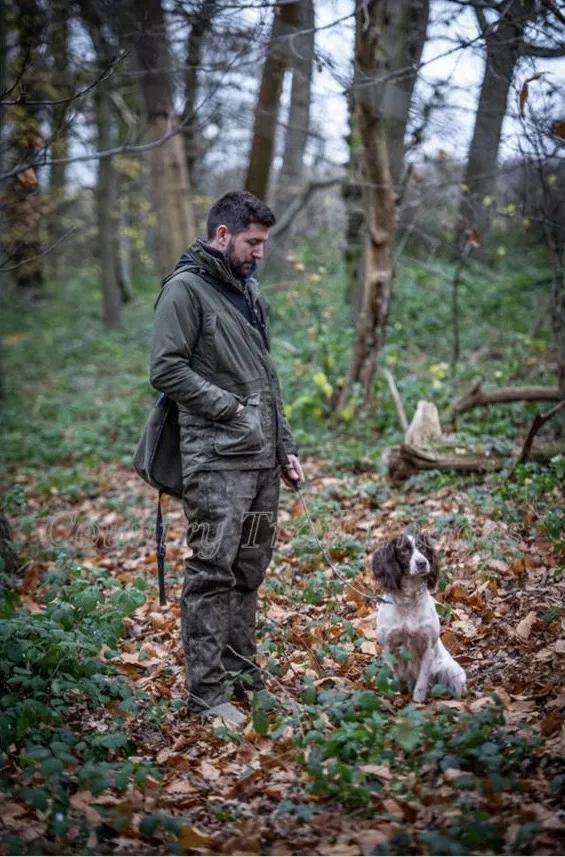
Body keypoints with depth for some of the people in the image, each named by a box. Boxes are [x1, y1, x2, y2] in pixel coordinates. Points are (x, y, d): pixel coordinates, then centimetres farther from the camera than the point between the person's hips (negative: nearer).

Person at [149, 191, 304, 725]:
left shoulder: (248, 289, 19)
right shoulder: (185, 289, -7)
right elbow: (167, 370, -15)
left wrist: (285, 448, 18)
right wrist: (230, 409, -14)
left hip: (262, 459, 8)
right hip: (216, 460, -8)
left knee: (250, 570, 13)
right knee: (212, 573, -7)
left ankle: (242, 673, 24)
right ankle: (206, 692, -1)